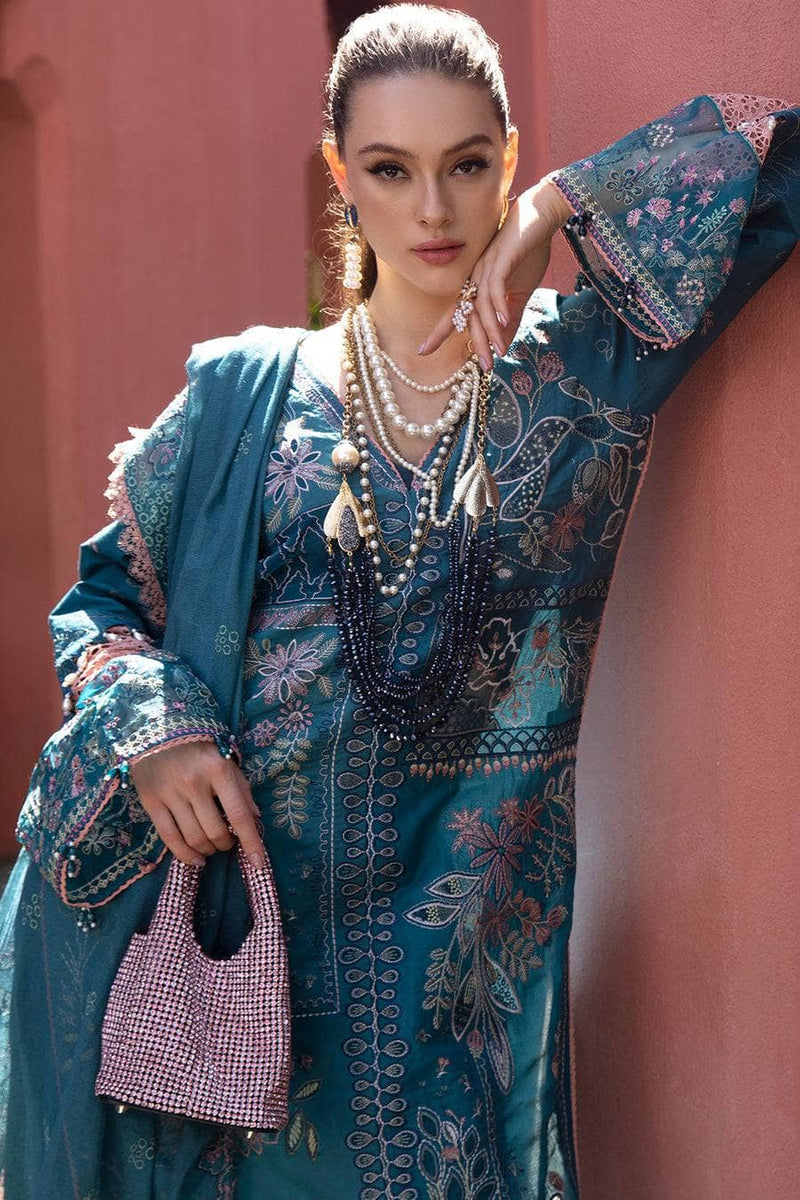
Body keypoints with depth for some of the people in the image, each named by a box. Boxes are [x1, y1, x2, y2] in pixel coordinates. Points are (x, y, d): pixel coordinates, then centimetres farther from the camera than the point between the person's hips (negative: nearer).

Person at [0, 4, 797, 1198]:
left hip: (476, 942, -1)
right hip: (254, 923, 1)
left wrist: (559, 205, -6)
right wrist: (147, 729, -11)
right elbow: (101, 596, 8)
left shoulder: (588, 370, -2)